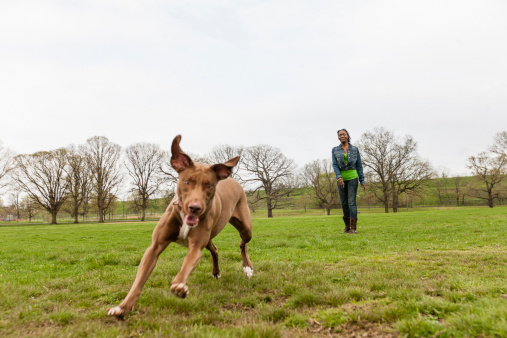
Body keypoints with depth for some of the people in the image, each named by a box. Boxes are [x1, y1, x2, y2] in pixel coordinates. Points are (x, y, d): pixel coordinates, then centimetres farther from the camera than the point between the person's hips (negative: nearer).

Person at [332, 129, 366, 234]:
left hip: (352, 177, -2)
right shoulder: (335, 150, 5)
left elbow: (359, 165, 5)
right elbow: (335, 165, -4)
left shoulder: (355, 149, 3)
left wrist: (362, 181, 2)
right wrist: (339, 177, -20)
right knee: (344, 203, 8)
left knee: (351, 202, -10)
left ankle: (353, 227, -10)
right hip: (341, 178, 2)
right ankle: (347, 225, 21)